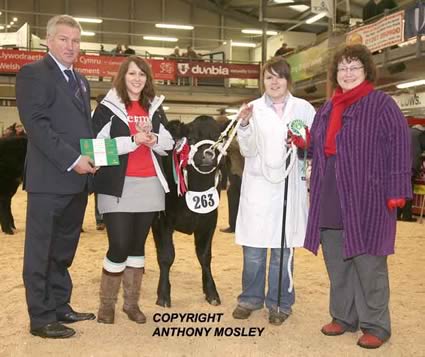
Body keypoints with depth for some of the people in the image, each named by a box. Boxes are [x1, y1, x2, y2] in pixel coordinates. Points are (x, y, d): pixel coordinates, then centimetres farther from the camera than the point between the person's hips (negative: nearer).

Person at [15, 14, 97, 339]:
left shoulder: (81, 81, 19)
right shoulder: (33, 73, -5)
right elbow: (36, 125, -15)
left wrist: (93, 157, 3)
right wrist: (72, 160, -19)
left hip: (78, 179, 8)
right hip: (50, 179, -8)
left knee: (63, 251, 16)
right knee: (41, 252, 2)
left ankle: (60, 307, 28)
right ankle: (42, 318, 11)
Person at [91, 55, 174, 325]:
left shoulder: (155, 108, 14)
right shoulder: (108, 107, 0)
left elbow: (169, 144, 13)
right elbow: (98, 145, -11)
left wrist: (154, 139, -8)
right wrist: (133, 141, -19)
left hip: (150, 185, 5)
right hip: (118, 186, -4)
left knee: (138, 245, 10)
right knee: (119, 246, -7)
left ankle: (132, 303, 21)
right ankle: (107, 304, 12)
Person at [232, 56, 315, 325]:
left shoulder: (303, 108, 6)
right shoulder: (253, 108, 6)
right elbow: (248, 150, 0)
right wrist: (245, 125, -16)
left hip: (289, 186, 0)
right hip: (258, 185, 1)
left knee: (283, 248, 4)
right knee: (253, 248, 4)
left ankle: (280, 302, 19)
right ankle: (251, 298, 22)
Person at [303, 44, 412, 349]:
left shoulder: (382, 104, -5)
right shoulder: (327, 109, 15)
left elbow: (399, 148, -10)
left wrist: (396, 192, -14)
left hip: (366, 200, -6)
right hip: (330, 202, 6)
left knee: (368, 264, 0)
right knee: (337, 263, 13)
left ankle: (375, 325, 14)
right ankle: (344, 316, 27)